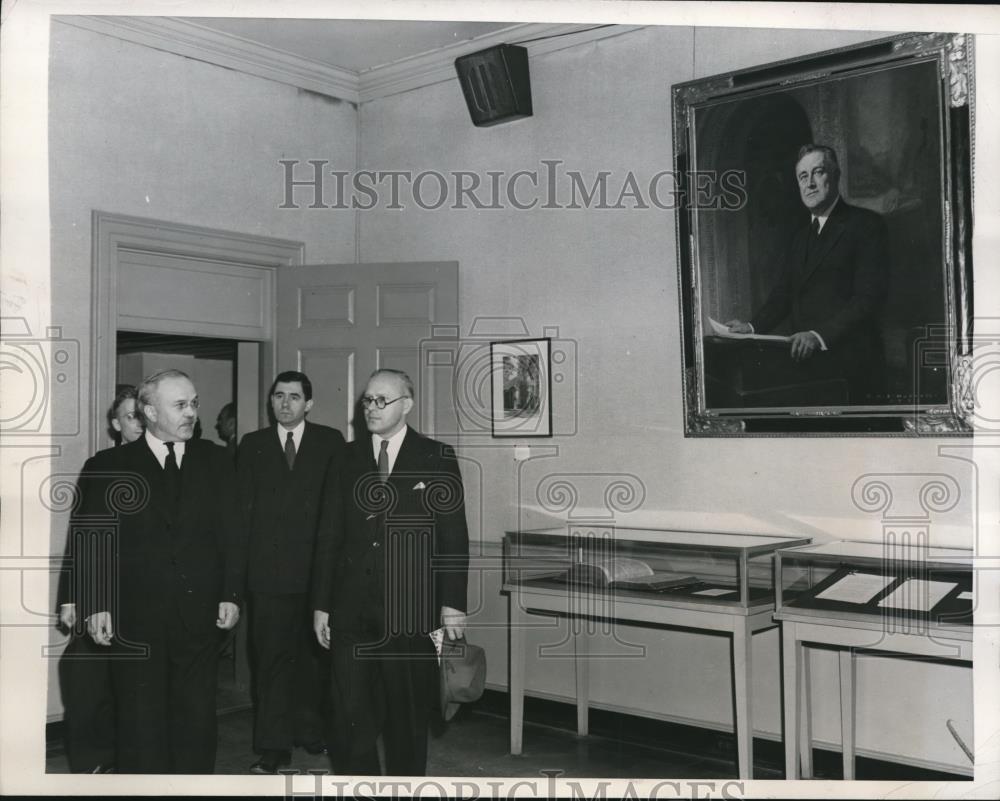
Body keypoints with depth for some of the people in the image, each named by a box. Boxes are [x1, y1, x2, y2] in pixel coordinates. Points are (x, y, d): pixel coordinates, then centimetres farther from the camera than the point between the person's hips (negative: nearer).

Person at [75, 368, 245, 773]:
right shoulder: (112, 467, 2)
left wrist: (231, 594, -2)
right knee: (141, 723, 7)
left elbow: (231, 533, 5)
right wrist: (96, 605, -8)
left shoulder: (214, 461, 6)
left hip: (199, 615, 2)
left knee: (197, 720, 9)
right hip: (135, 619, -1)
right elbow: (93, 543, -1)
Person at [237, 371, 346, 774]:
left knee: (314, 654, 11)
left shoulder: (330, 442, 6)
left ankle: (312, 730, 26)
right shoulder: (253, 445, 10)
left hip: (317, 565, 0)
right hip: (268, 568, 0)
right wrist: (244, 561, -3)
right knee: (271, 659, 1)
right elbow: (243, 506, 6)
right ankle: (274, 746, 8)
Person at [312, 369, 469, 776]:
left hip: (411, 611, -2)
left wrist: (452, 603, -6)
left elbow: (454, 537, -1)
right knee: (351, 716, 2)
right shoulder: (347, 458, 7)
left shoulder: (437, 458, 0)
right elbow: (329, 536, 8)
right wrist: (321, 604, 6)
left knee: (409, 717, 10)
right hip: (351, 611, 2)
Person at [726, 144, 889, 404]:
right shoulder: (801, 234, 20)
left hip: (848, 366, -6)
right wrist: (752, 326, -1)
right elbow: (784, 292, 17)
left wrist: (820, 335, -24)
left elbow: (869, 297, -13)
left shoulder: (866, 225, -3)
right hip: (803, 363, 6)